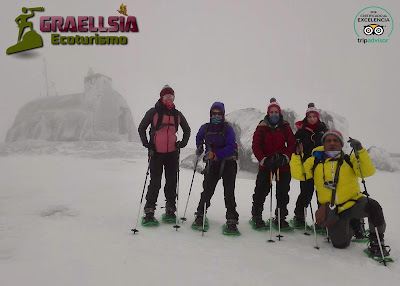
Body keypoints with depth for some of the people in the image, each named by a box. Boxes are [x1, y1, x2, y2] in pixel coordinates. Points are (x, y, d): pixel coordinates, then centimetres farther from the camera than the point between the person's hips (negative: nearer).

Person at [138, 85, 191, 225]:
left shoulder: (177, 114, 9)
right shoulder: (153, 112, -1)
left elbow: (187, 130, 23)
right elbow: (141, 128, 6)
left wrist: (182, 143, 9)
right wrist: (146, 144, -4)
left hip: (172, 153, 3)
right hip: (156, 153, -3)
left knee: (172, 182, 6)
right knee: (155, 182, -5)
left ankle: (170, 210, 18)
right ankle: (149, 212, 5)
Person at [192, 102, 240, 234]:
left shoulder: (227, 128, -7)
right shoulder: (205, 128, 6)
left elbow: (231, 147, -18)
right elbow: (199, 138, 29)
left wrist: (215, 155, -25)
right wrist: (199, 148, 14)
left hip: (228, 163, -3)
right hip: (212, 164, 3)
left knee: (229, 193, -6)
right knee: (207, 190, -1)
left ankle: (231, 222, 1)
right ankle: (200, 216, 18)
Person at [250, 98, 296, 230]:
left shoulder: (285, 127, 3)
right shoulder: (262, 127, -1)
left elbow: (291, 144, 1)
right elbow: (256, 146, -5)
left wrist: (285, 157, -14)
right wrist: (264, 160, -17)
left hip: (283, 165, 2)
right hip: (266, 165, -2)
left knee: (283, 192, 8)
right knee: (261, 191, -2)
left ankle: (280, 218, 22)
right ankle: (256, 217, 13)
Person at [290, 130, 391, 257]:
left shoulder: (350, 159, 6)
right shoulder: (315, 161, 7)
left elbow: (368, 172, -8)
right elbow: (298, 174, 0)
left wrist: (360, 151, -18)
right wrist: (296, 155, -10)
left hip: (354, 202, 0)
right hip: (334, 211, 1)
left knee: (372, 206, -32)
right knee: (340, 243, -10)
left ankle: (376, 242, -7)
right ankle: (349, 229, 27)